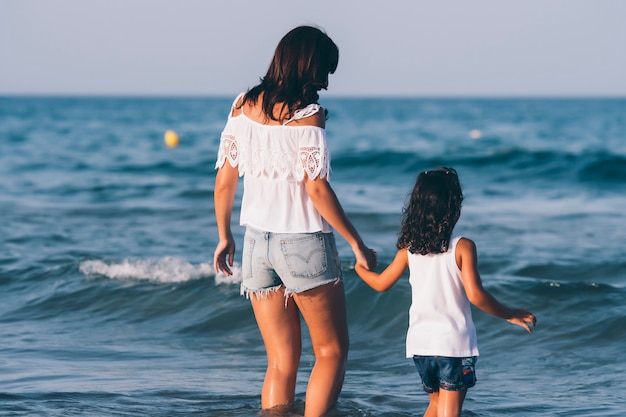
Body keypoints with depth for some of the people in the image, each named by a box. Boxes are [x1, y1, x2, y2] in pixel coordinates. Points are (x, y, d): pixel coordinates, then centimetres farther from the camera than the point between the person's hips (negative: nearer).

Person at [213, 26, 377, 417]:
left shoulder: (243, 106, 4)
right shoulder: (307, 114, -13)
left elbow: (224, 182, 6)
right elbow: (316, 189, -17)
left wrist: (224, 236, 19)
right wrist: (358, 244, -10)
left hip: (257, 243, 6)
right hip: (305, 243, -6)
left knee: (282, 361, 12)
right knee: (332, 352, 8)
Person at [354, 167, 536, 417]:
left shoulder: (409, 249, 3)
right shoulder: (462, 247, -11)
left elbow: (381, 284, 14)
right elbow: (475, 295, -18)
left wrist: (360, 268, 34)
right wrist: (510, 315, -6)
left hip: (420, 342, 5)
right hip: (454, 342, -5)